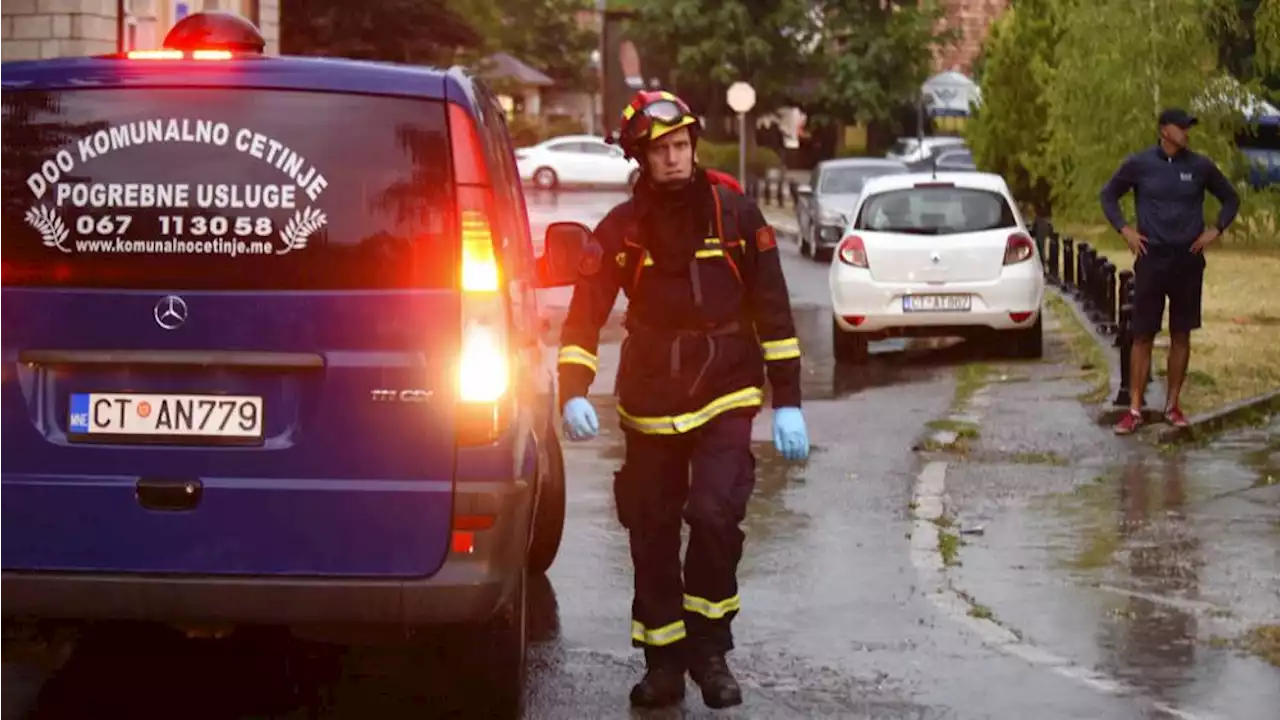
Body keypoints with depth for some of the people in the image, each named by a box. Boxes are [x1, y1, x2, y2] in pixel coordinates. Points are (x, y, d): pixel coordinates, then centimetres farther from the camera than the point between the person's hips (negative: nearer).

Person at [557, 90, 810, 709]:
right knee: (652, 538, 6)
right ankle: (664, 665, 21)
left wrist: (788, 402, -2)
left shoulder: (734, 213, -2)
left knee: (715, 514, -19)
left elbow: (773, 309, 1)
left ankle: (709, 649, 0)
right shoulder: (621, 229, 0)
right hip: (650, 404, 2)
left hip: (725, 399, -2)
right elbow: (585, 314, -4)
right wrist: (574, 393, -19)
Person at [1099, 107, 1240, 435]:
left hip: (1188, 261, 2)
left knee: (1181, 335, 7)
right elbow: (1109, 195, 10)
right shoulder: (1139, 164, -3)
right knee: (1143, 336, -1)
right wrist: (1124, 229, -2)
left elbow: (1230, 198, 14)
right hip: (1152, 259, -2)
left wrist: (1216, 230, 1)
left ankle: (1172, 406, 16)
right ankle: (1135, 410, 2)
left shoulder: (1200, 166, 1)